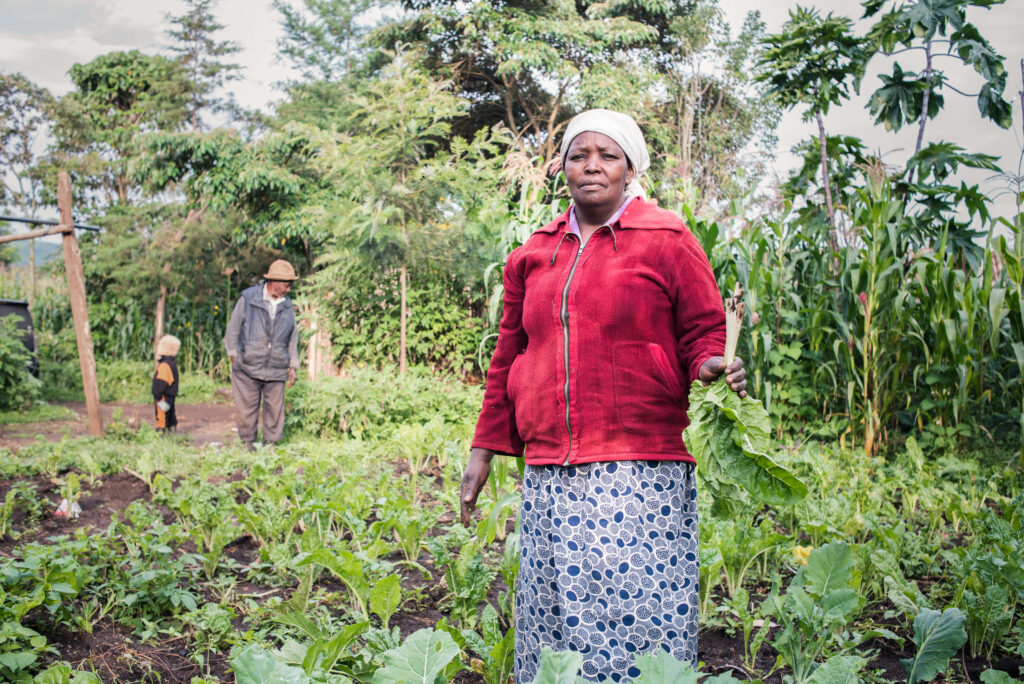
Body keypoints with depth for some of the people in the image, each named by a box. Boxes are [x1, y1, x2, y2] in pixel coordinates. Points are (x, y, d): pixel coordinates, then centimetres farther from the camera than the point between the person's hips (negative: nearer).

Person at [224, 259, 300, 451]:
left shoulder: (287, 306, 11)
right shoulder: (248, 298, -1)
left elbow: (293, 338, 18)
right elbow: (233, 329, 6)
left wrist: (293, 366, 14)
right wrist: (234, 354, 3)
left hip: (276, 369, 3)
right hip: (248, 366, -3)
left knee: (275, 408, 4)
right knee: (247, 407, 1)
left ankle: (270, 443, 15)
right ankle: (248, 442, 15)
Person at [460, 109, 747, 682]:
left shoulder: (666, 239, 4)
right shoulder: (534, 255, 16)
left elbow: (704, 333, 4)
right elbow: (509, 356, 19)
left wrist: (712, 367, -19)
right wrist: (484, 449, 18)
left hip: (639, 469, -4)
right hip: (548, 475, 4)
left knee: (636, 615, -3)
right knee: (551, 616, 7)